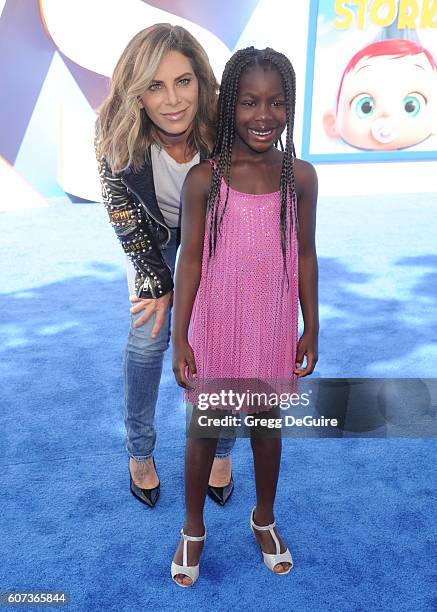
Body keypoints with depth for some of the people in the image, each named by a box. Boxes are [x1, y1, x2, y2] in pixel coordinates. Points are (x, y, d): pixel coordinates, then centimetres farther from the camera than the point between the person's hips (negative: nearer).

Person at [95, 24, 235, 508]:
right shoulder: (116, 134, -31)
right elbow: (124, 216, -17)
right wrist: (158, 283, -13)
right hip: (154, 235, 1)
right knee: (147, 336, -1)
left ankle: (221, 450, 22)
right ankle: (140, 452, 21)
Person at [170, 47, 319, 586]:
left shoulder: (300, 177, -6)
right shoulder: (203, 178, -13)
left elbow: (305, 255, 1)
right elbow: (190, 258, -8)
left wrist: (311, 329, 3)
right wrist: (179, 337, -9)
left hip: (273, 325, 2)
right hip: (216, 323, -2)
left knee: (267, 422, 19)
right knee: (204, 428, 14)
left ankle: (264, 519, 45)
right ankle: (193, 528, 38)